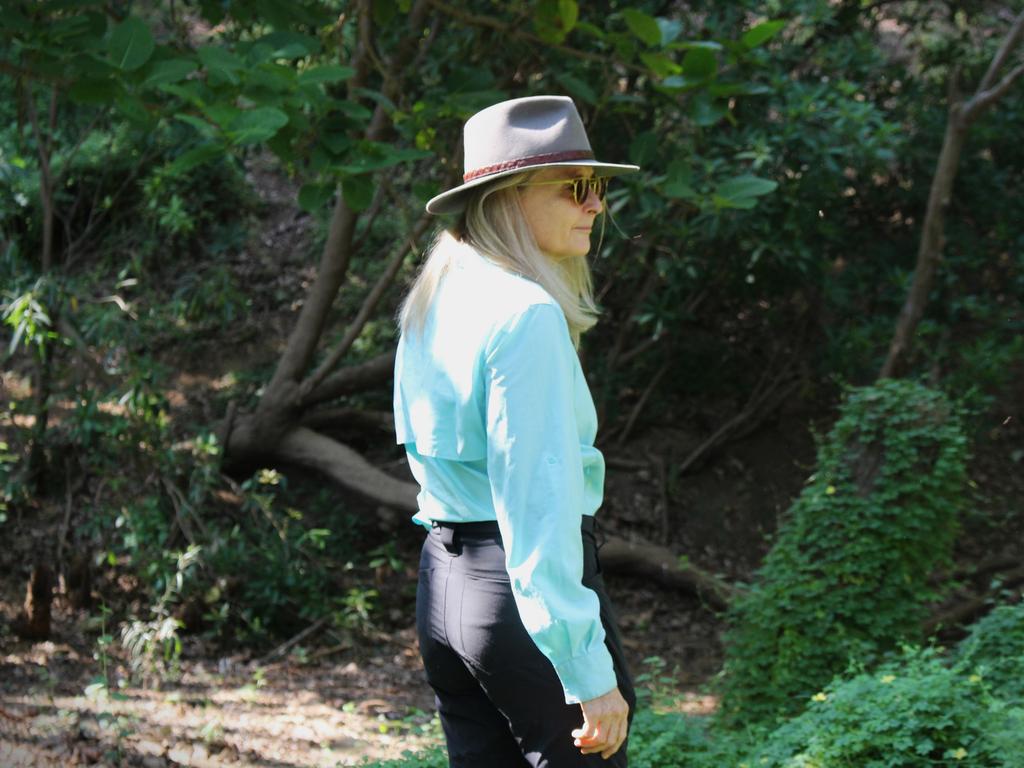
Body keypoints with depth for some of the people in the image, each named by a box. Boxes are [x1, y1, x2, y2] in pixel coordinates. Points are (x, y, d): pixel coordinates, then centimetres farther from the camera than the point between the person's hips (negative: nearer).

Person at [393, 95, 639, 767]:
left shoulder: (429, 306, 11)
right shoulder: (526, 315, -16)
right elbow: (540, 501, -21)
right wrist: (589, 673, -22)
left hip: (443, 581, 9)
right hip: (527, 587, -9)